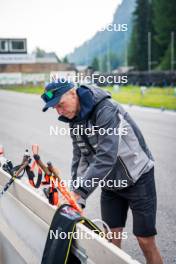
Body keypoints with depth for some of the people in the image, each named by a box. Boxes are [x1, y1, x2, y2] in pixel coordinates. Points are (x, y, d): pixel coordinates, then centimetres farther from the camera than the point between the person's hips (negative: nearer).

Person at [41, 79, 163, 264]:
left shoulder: (106, 111, -26)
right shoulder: (75, 119, 0)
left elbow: (106, 157, -33)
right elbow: (80, 158, 2)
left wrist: (79, 192, -34)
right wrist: (75, 195, -8)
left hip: (137, 178, -7)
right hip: (110, 182, 7)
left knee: (145, 241, -2)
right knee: (111, 239, 7)